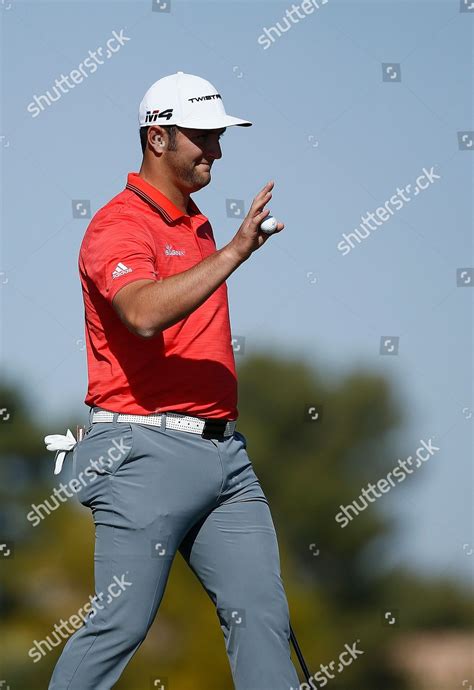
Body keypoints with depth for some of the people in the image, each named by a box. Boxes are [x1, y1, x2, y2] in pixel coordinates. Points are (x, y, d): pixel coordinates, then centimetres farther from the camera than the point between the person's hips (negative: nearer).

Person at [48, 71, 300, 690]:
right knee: (120, 626, -6)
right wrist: (235, 251, -31)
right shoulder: (118, 227, -8)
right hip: (147, 453, -8)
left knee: (262, 615, 0)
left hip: (223, 447, 8)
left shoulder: (199, 226, 19)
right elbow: (144, 313, -29)